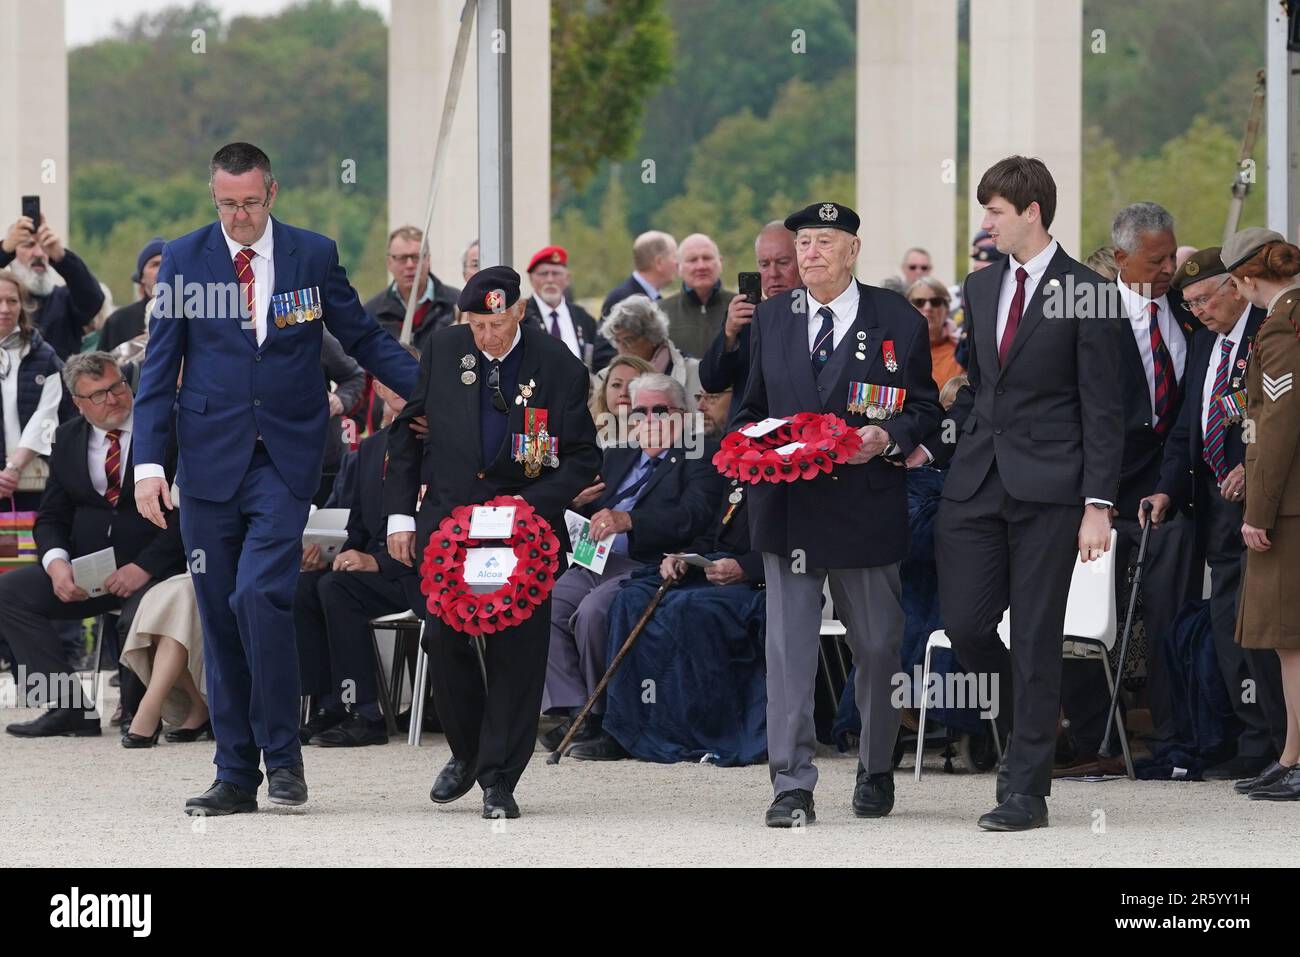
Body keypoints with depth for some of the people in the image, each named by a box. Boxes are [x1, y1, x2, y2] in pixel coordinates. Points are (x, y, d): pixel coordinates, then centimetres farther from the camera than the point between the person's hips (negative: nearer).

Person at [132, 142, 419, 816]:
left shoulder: (314, 255, 3)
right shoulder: (184, 260, 4)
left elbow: (364, 339, 11)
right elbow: (159, 368, 4)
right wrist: (148, 461, -4)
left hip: (285, 459, -2)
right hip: (210, 458, 2)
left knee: (260, 595, -19)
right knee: (219, 615, 4)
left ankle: (282, 752, -6)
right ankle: (236, 776, 11)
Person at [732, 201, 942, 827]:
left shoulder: (897, 322, 1)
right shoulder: (771, 319, 11)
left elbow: (925, 409, 4)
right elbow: (751, 407, 19)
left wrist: (887, 436, -15)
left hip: (866, 509, -2)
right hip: (788, 505, 2)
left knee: (876, 646, 9)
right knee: (788, 646, -6)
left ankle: (876, 772, 27)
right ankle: (792, 785, -7)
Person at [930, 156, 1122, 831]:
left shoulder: (1085, 293, -6)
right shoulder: (980, 288, 14)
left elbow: (1102, 409, -7)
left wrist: (1099, 504, -12)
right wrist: (931, 447, 8)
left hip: (1048, 486, -6)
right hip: (977, 480, 6)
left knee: (1035, 636, -2)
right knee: (964, 624, -1)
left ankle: (1026, 788, 2)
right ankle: (1028, 725, 26)